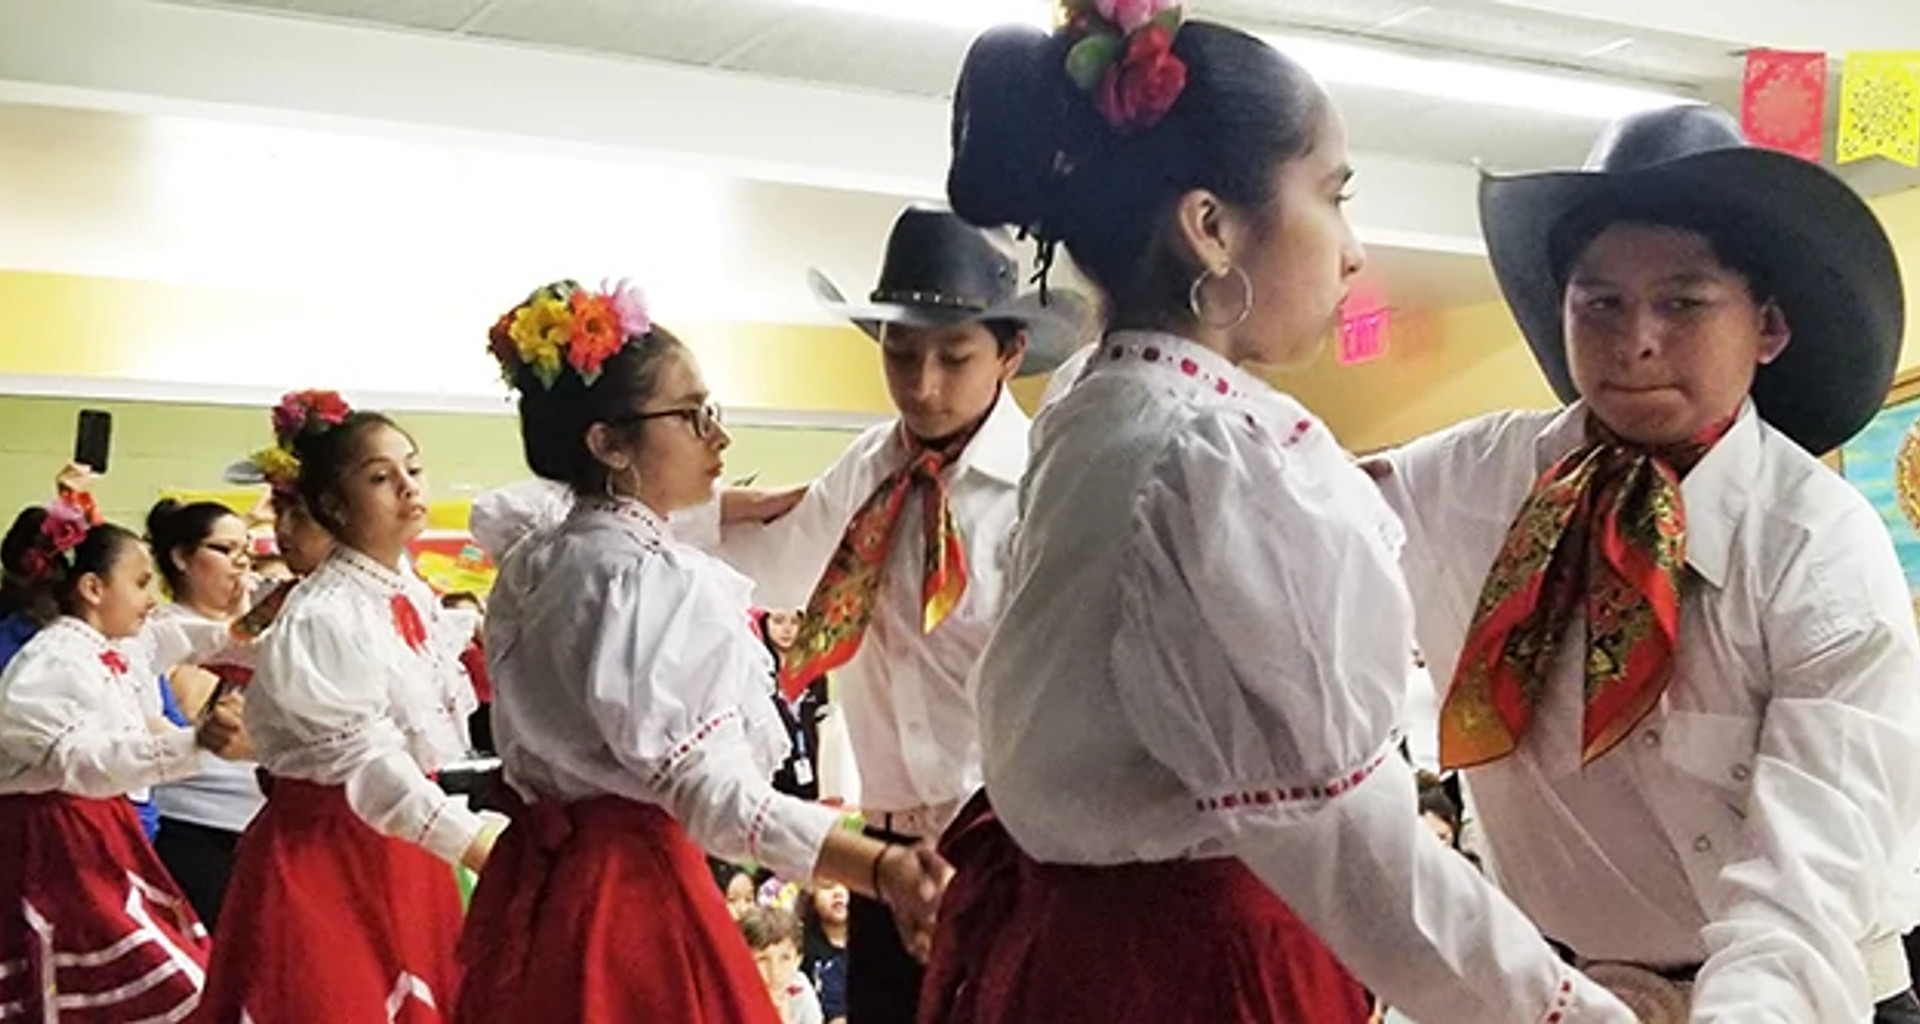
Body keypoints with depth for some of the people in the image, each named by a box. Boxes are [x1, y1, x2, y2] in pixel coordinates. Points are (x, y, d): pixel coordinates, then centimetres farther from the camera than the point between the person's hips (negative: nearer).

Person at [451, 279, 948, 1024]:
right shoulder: (652, 579, -21)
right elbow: (715, 795, -28)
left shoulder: (532, 565, 6)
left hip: (540, 880, 9)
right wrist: (880, 869, -38)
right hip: (629, 890, -9)